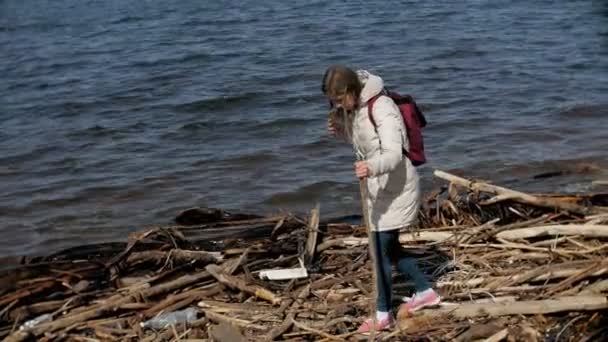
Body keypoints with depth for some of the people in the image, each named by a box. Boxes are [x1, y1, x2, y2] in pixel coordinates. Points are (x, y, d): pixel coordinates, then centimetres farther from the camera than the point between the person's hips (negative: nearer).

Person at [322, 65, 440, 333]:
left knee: (381, 248, -3)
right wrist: (340, 129, -3)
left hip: (396, 188, -9)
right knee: (389, 247, 18)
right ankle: (425, 291, 35)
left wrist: (373, 167, -54)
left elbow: (394, 154, -33)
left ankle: (383, 314, 11)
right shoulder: (351, 108, 2)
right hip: (378, 188, 9)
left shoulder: (382, 109, -25)